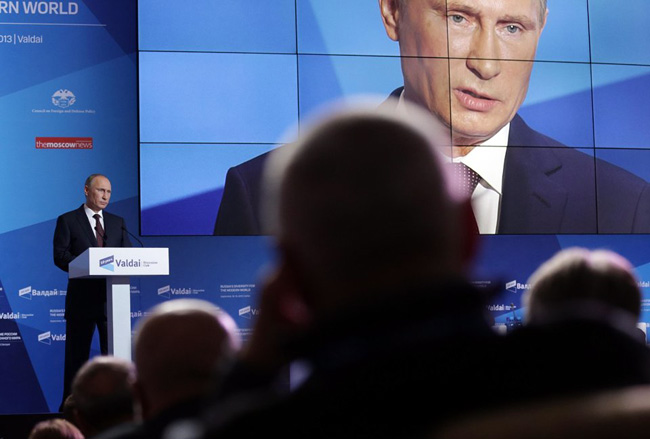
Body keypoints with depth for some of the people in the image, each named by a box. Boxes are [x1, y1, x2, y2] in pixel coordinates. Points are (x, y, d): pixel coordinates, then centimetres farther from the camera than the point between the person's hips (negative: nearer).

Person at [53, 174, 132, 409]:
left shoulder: (118, 222, 16)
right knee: (77, 354, 2)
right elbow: (60, 255, -6)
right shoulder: (67, 220, 4)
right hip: (81, 298, -3)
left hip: (112, 296, 3)